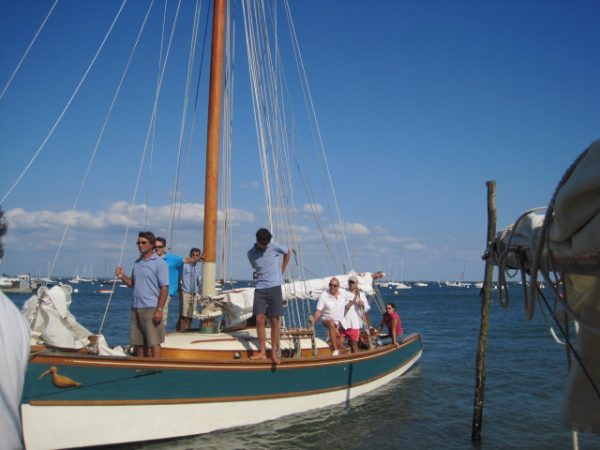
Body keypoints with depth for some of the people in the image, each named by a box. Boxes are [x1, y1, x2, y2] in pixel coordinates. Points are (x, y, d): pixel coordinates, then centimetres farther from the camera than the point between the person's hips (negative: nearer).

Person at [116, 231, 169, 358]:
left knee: (153, 342, -5)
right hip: (136, 308, 7)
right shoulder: (137, 263, 14)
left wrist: (159, 309, -17)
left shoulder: (159, 263, -6)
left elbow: (164, 288, -11)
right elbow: (133, 283, 19)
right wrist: (122, 276, -1)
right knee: (138, 342, 11)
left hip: (151, 309, -7)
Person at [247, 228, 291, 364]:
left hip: (275, 287, -2)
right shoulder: (251, 254, 1)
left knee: (274, 321, -2)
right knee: (259, 319, -7)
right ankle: (262, 352, 1)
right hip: (259, 289, 2)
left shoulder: (274, 247, -6)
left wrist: (281, 271, 11)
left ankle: (274, 352, 4)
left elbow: (288, 252, 12)